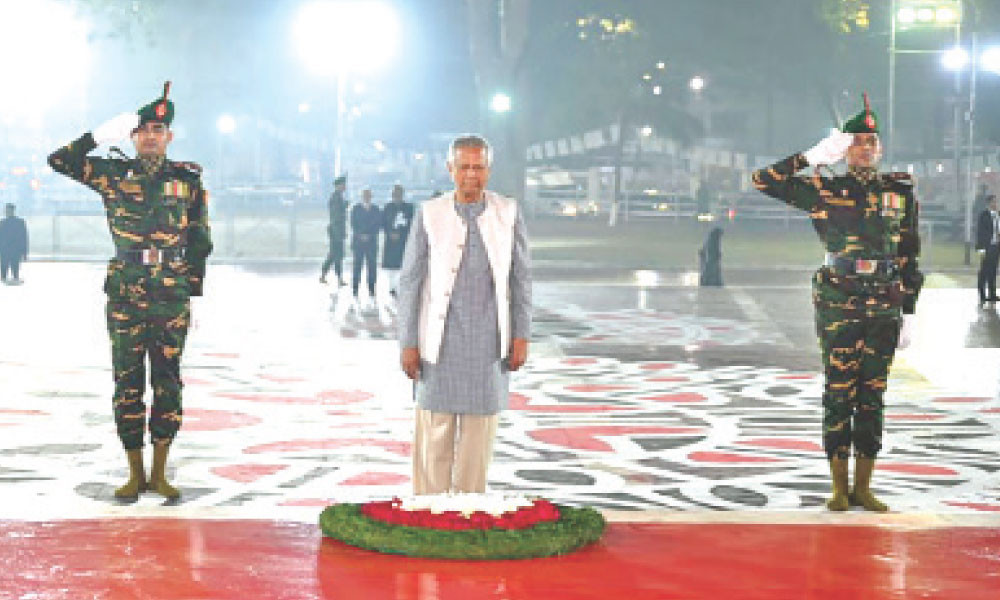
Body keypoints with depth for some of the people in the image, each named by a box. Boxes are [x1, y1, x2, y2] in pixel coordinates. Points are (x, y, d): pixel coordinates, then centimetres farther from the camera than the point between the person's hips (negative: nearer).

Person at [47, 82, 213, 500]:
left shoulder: (188, 179, 6)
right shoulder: (113, 175, 5)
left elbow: (200, 242, 7)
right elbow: (59, 161, -3)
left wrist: (195, 293, 2)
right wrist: (102, 134, -9)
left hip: (172, 295, 0)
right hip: (125, 295, 0)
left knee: (167, 383, 3)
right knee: (128, 382, 3)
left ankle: (159, 473, 13)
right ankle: (135, 474, 13)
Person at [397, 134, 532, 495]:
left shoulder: (508, 214, 2)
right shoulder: (429, 215, -3)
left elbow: (521, 278, 6)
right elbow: (409, 282, 0)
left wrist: (521, 336, 1)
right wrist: (407, 343, -4)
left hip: (487, 343, 1)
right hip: (440, 340, -1)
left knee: (479, 431, 6)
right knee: (433, 431, 0)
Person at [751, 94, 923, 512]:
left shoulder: (901, 193, 8)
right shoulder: (824, 191, 1)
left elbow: (909, 259, 10)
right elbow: (763, 181, -3)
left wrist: (909, 315, 5)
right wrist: (812, 156, -8)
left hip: (884, 310, 2)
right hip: (838, 306, -2)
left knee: (872, 395, 6)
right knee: (838, 394, 0)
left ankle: (863, 486, 14)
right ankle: (839, 487, 8)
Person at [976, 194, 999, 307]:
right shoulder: (983, 215, -10)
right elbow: (980, 232, -12)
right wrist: (981, 249, -16)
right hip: (987, 247, -6)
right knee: (984, 272, -1)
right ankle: (982, 296, 4)